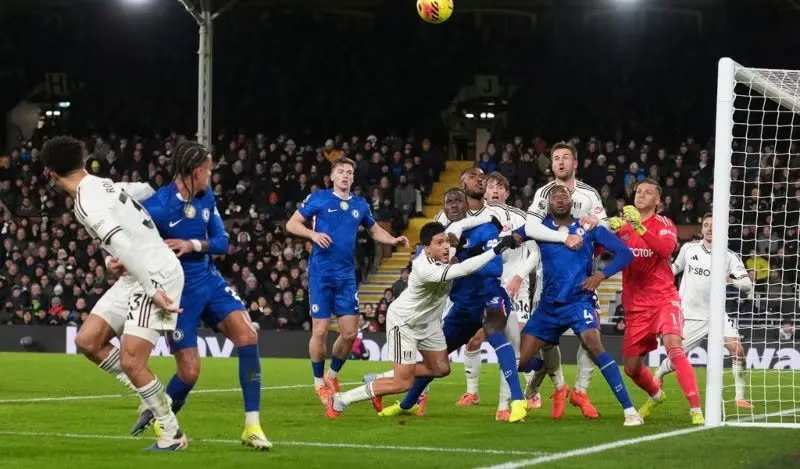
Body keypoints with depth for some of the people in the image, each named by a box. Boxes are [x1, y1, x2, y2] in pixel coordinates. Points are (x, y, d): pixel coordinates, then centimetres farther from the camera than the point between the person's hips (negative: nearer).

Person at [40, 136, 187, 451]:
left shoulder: (87, 205, -19)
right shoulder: (104, 186, 9)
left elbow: (125, 248, -26)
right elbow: (145, 191, 25)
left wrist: (153, 291, -26)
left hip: (156, 277, -9)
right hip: (139, 275, 9)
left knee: (130, 362, -11)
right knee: (87, 340, 6)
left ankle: (173, 434, 3)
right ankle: (154, 400, 14)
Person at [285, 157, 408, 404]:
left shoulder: (360, 204, 10)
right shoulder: (318, 198, -2)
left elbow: (374, 229, 23)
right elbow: (292, 224, -1)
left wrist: (393, 240, 4)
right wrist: (313, 234, -19)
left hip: (346, 275, 4)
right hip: (321, 274, -4)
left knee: (350, 332, 1)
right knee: (320, 330, -5)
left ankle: (332, 375, 25)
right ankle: (319, 382, 13)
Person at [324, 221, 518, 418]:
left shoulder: (445, 254, -16)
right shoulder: (425, 269, -40)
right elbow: (462, 270, -49)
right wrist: (496, 250, -50)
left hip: (428, 321, 9)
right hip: (403, 321, -9)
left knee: (441, 369, 14)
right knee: (403, 383, -9)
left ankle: (377, 382, 26)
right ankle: (341, 400, 3)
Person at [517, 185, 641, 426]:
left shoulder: (588, 228, 0)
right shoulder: (540, 227, 5)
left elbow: (624, 253, -3)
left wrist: (601, 275, -16)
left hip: (579, 301, -3)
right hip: (549, 305, 3)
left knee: (594, 345, -29)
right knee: (520, 361, 3)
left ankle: (629, 409, -28)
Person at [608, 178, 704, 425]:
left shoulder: (664, 225, -3)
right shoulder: (624, 224, 7)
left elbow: (666, 248, -24)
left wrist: (639, 227, -36)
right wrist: (611, 231, -23)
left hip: (664, 300, -4)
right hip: (635, 306, 4)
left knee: (674, 347, -27)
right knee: (631, 368, 9)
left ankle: (696, 410, -28)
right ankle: (656, 395, 42)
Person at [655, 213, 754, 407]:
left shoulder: (729, 257, -6)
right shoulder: (689, 248, 0)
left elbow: (747, 285, -16)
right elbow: (674, 268, 20)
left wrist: (731, 280, -34)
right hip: (690, 316, 0)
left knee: (738, 350, -19)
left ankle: (740, 397, -8)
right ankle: (658, 375, 38)